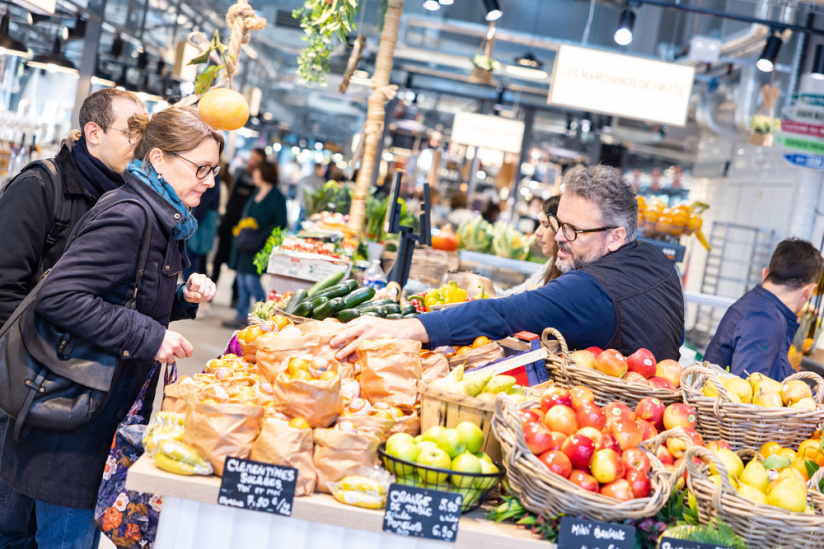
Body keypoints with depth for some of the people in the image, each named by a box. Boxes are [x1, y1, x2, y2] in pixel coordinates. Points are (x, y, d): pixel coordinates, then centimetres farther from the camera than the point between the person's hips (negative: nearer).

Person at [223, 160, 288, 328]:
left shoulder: (276, 197, -9)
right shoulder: (257, 194, 16)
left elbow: (280, 223, -13)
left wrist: (262, 236, -19)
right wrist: (241, 226, 10)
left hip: (258, 245, -8)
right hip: (245, 242, 8)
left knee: (252, 280, -9)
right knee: (242, 280, 9)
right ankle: (241, 317, 17)